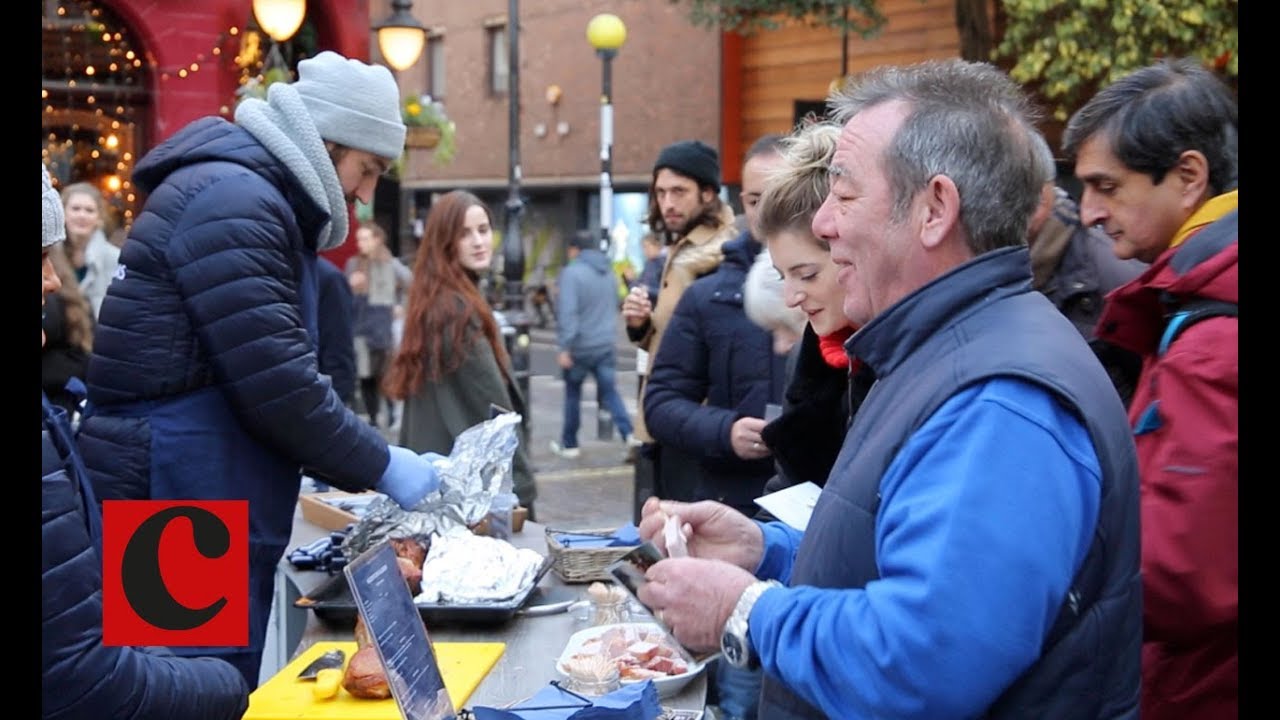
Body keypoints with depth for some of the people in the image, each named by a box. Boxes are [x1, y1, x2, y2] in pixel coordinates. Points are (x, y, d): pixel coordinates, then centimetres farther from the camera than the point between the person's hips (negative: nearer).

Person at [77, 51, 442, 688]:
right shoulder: (233, 201, -16)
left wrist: (368, 463, 13)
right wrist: (382, 468, -10)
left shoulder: (258, 201, 17)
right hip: (183, 516, -10)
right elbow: (278, 387, -21)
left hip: (210, 509, 10)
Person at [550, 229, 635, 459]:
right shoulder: (609, 272, 8)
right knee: (609, 391, 6)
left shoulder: (572, 272, -13)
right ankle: (629, 433, -13)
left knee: (572, 394, 10)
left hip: (580, 346, -5)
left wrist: (564, 347, -19)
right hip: (606, 345, 5)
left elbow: (568, 313, -20)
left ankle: (569, 444, 20)